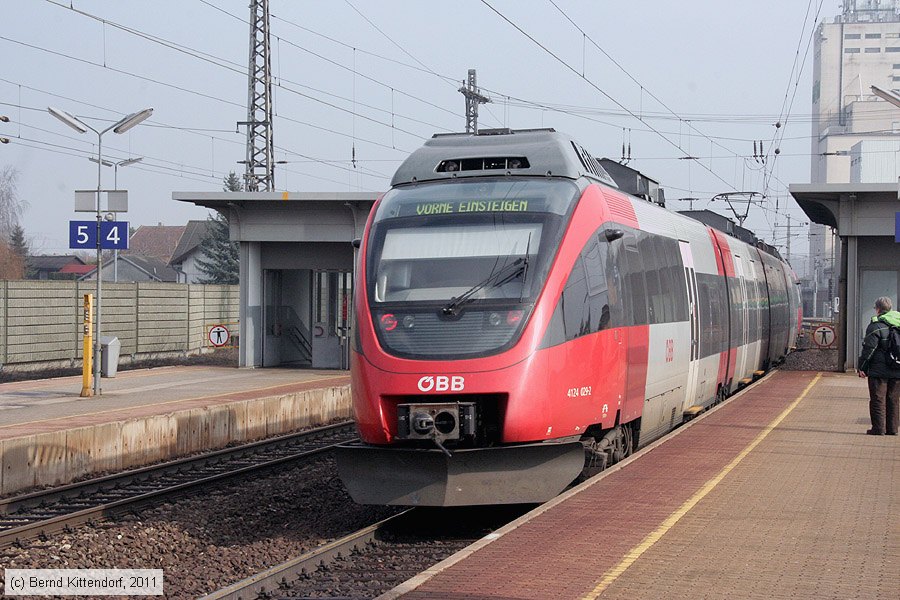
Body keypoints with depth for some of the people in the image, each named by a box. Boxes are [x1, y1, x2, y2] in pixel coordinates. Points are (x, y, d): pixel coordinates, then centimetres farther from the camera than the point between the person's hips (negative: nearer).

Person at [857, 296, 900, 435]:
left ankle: (879, 428, -2)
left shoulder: (876, 326, -10)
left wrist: (862, 367, -5)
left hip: (879, 370, -6)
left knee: (878, 399, 0)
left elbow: (869, 349, -12)